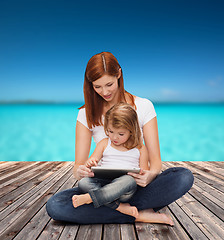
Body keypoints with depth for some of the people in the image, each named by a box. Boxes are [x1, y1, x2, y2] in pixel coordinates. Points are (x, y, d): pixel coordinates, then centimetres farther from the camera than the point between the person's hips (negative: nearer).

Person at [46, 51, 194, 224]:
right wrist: (79, 172, -28)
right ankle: (138, 214, -19)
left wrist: (151, 175, -29)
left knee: (185, 177, -27)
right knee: (54, 206, -25)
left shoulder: (143, 106, -2)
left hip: (137, 185, -1)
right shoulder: (87, 114, 0)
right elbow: (79, 165, -3)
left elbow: (155, 158, -5)